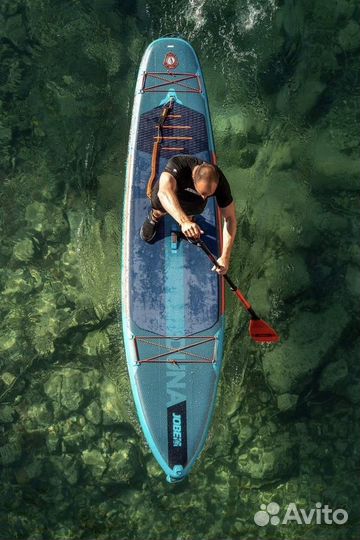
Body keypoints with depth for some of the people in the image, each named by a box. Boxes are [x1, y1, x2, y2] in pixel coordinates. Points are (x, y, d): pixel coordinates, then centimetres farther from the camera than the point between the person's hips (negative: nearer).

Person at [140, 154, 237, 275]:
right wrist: (184, 221, -78)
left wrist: (225, 257, -37)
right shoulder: (178, 164, -45)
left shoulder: (220, 183, -36)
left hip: (193, 201, 2)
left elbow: (230, 218, -30)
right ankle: (155, 216, 30)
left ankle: (190, 216, 35)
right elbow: (164, 192, -63)